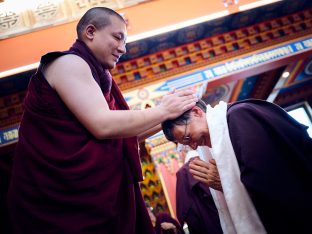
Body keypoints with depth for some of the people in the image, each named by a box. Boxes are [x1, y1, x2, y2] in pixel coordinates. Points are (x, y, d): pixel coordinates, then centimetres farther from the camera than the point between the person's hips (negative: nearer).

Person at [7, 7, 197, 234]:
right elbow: (102, 126, -23)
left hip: (91, 191, 8)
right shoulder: (69, 63, -10)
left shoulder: (95, 74, 17)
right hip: (65, 195, -8)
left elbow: (124, 135, 14)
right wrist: (162, 111, -13)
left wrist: (167, 118, 5)